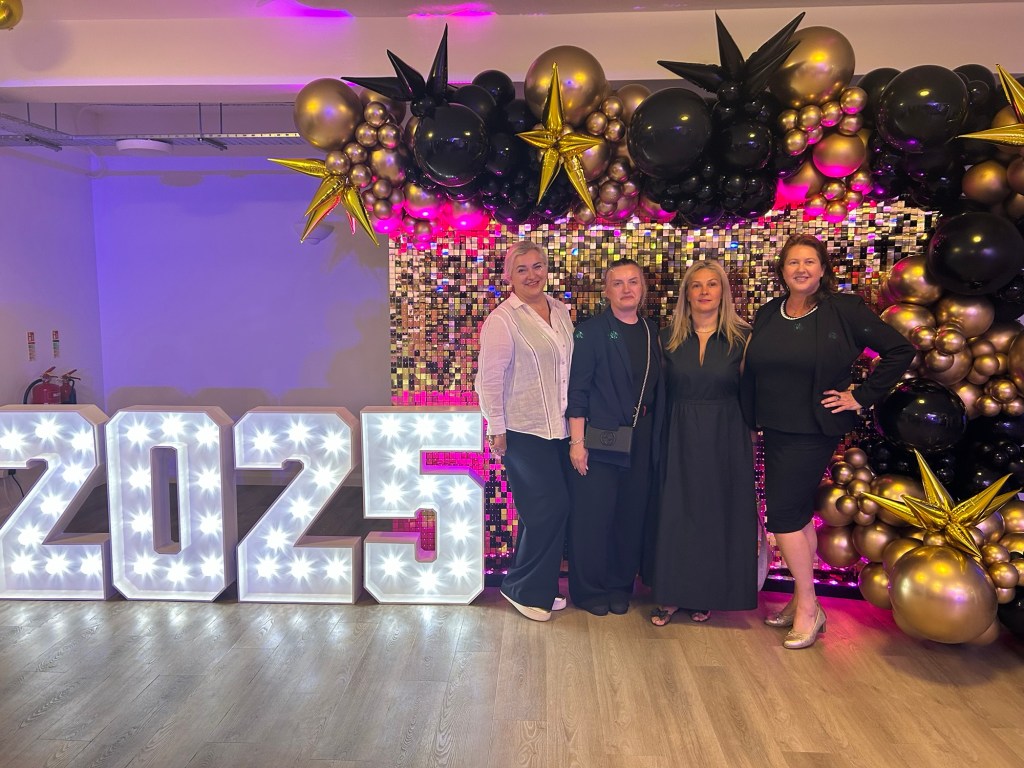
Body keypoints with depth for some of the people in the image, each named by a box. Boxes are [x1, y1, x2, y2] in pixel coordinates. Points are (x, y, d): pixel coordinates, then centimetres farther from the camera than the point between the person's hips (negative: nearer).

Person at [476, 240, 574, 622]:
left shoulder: (560, 311, 9)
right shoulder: (503, 319, -11)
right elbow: (489, 380, -11)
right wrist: (497, 430, -12)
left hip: (559, 429, 7)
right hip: (524, 432, -6)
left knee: (552, 510, 11)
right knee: (549, 508, -5)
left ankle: (540, 587, 28)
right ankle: (523, 588, 16)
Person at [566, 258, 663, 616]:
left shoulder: (652, 332, 10)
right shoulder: (591, 331, -5)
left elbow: (657, 389, 13)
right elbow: (577, 390, -8)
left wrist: (656, 439, 9)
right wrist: (577, 442, -13)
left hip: (641, 442, 5)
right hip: (600, 439, -5)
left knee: (631, 517, 10)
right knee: (593, 517, 1)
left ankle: (620, 587, 26)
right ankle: (590, 590, 18)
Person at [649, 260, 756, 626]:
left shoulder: (742, 337, -2)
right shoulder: (669, 336, 2)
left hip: (725, 437, -1)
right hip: (680, 435, 1)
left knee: (717, 513, 6)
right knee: (675, 513, 3)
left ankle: (705, 595, 22)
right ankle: (672, 594, 15)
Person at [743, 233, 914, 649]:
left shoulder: (844, 310, -8)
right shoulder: (767, 315, 7)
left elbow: (900, 350, -7)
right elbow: (752, 372, 14)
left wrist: (862, 396, -8)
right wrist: (751, 420, 6)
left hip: (814, 430, -6)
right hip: (774, 429, 6)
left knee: (783, 513, -8)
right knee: (797, 513, 13)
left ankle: (808, 607, 8)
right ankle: (801, 601, 25)